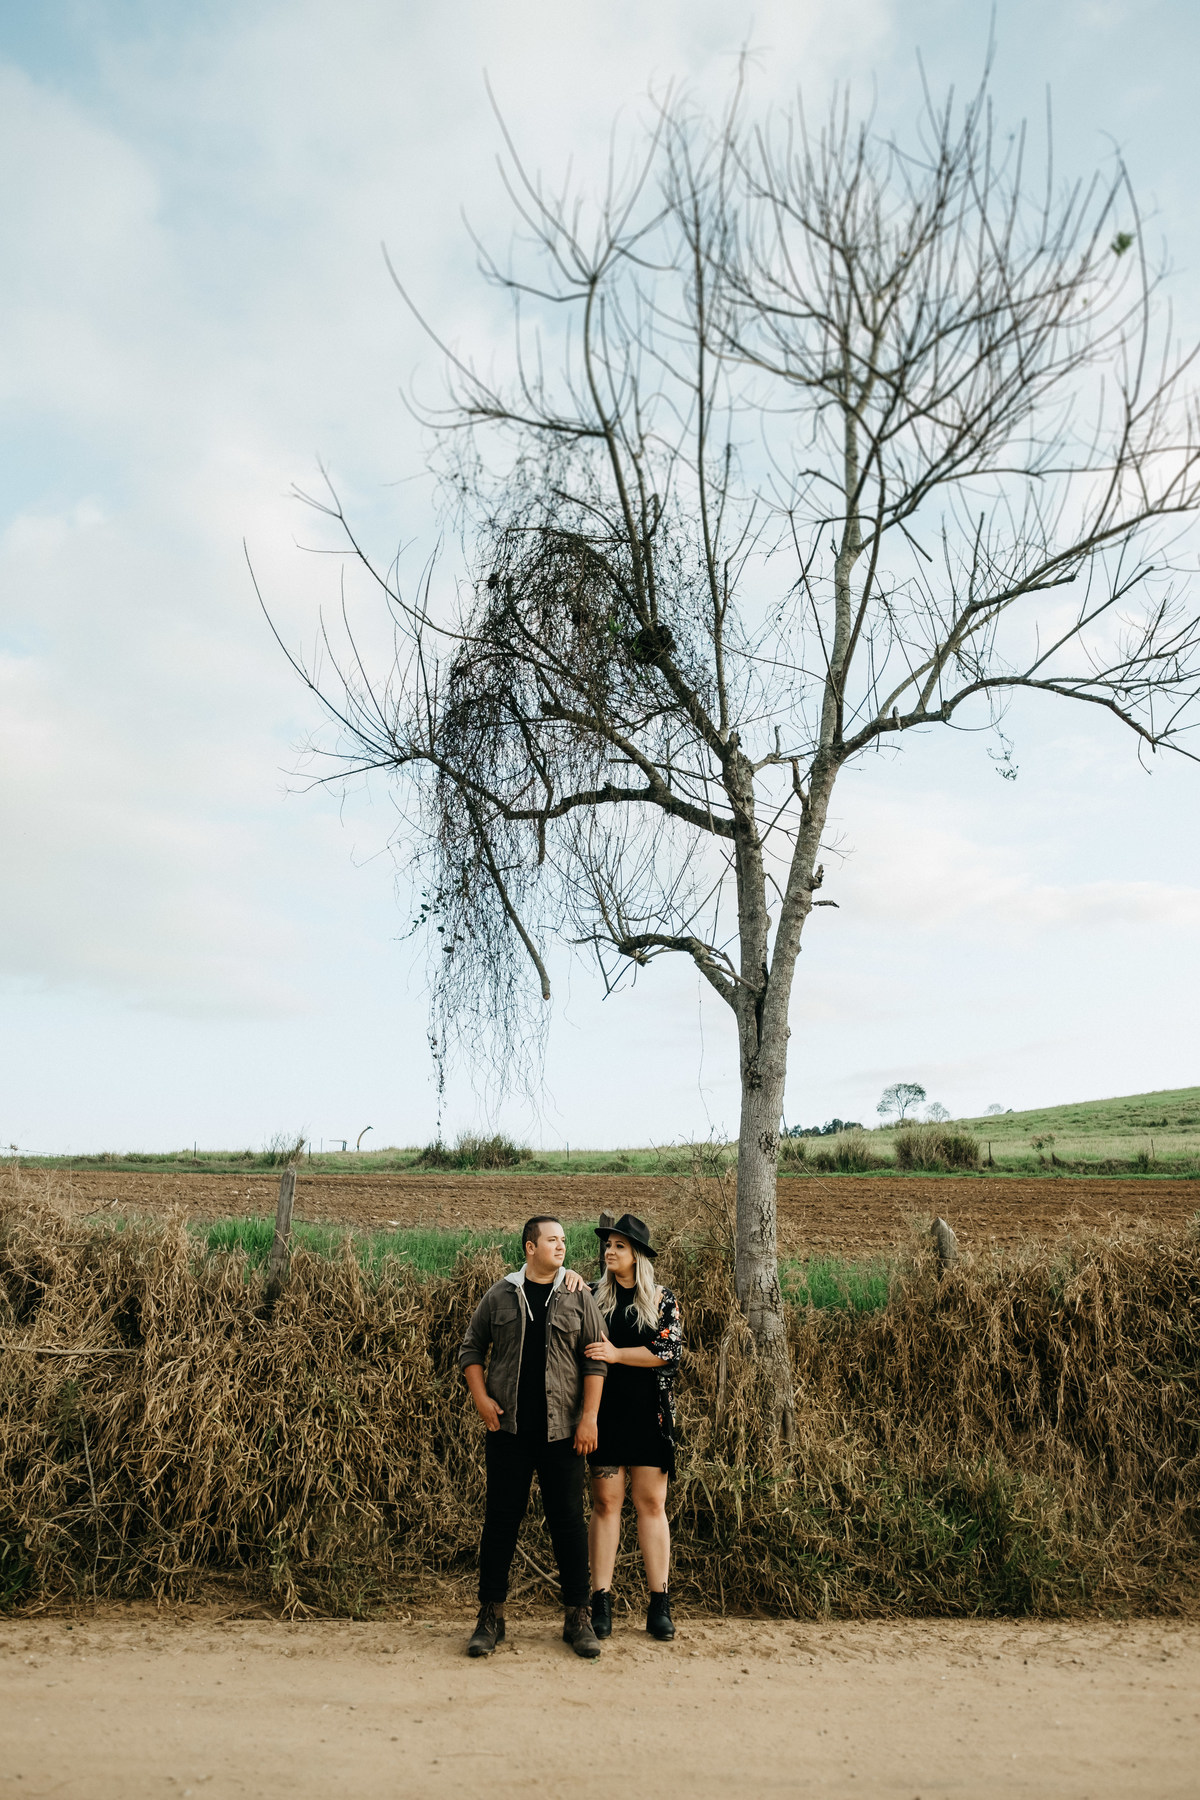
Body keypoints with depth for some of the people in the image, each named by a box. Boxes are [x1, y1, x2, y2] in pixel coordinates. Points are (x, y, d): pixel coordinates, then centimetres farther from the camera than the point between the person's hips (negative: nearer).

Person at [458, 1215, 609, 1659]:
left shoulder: (578, 1297, 2)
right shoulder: (500, 1294, 2)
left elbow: (595, 1360, 1)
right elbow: (471, 1348, 9)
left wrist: (589, 1417, -5)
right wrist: (481, 1398, -2)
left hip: (562, 1430, 0)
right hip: (508, 1427, 0)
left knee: (568, 1519, 6)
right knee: (501, 1518, 7)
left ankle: (577, 1617, 19)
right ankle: (491, 1615, 20)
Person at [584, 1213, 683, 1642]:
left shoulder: (663, 1300, 1)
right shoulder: (592, 1296, 5)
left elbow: (669, 1350, -9)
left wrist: (617, 1354, -15)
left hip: (649, 1414, -1)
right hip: (605, 1412, 1)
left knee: (651, 1503, 4)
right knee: (605, 1503, 2)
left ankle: (659, 1604, 12)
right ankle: (601, 1601, 10)